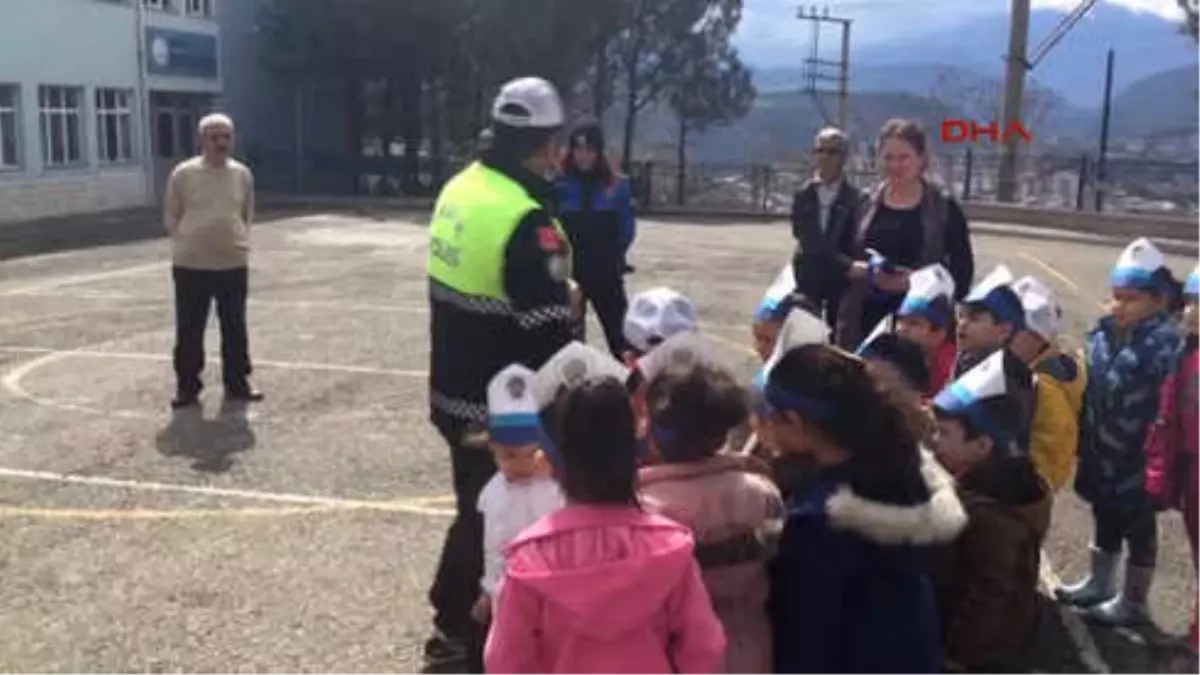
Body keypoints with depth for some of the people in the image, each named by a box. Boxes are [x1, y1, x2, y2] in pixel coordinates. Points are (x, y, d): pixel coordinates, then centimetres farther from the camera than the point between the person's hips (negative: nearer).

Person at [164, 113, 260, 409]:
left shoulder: (242, 174, 3)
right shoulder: (183, 174, -6)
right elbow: (171, 217, 3)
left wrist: (237, 241, 5)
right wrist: (188, 242, -2)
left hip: (234, 264, 3)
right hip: (191, 265, -2)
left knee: (235, 328, 10)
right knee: (189, 330, 5)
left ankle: (237, 383, 23)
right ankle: (187, 386, 17)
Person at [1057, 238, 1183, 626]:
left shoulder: (1165, 343, -20)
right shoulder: (1104, 332, 2)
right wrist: (1084, 441, 10)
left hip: (1138, 456, -7)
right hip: (1102, 450, 7)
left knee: (1138, 527, 11)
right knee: (1105, 518, 23)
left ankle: (1133, 602, 27)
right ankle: (1099, 583, 42)